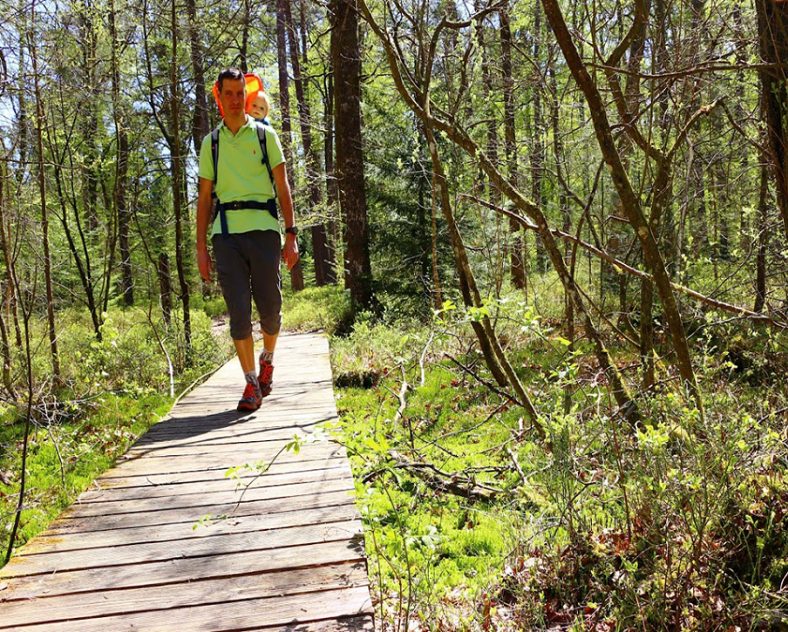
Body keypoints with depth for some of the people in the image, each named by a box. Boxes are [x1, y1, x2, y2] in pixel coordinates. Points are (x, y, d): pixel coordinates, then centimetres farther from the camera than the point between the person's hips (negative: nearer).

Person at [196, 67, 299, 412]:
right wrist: (201, 247, 7)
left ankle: (268, 358, 30)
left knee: (270, 307, 0)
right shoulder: (210, 143, 15)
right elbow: (204, 197, 14)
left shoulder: (265, 135, 10)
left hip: (263, 228, -1)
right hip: (226, 231, 1)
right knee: (238, 310, -5)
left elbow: (283, 189, 7)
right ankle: (252, 382, 3)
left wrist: (291, 235, -2)